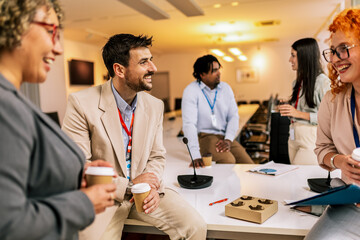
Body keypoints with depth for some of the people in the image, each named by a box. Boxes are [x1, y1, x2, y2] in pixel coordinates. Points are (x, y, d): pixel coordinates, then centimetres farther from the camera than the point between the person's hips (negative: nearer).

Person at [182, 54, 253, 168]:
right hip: (203, 136, -5)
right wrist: (196, 156, -30)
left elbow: (233, 116, 7)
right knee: (229, 161, -30)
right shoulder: (191, 91, -9)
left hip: (224, 137, 6)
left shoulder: (226, 88, 9)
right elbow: (189, 124, -19)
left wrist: (228, 139, -12)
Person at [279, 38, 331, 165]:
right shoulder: (298, 82, 13)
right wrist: (287, 110, 5)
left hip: (311, 139, -7)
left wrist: (299, 114, -19)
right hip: (294, 137, 7)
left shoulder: (322, 81, -11)